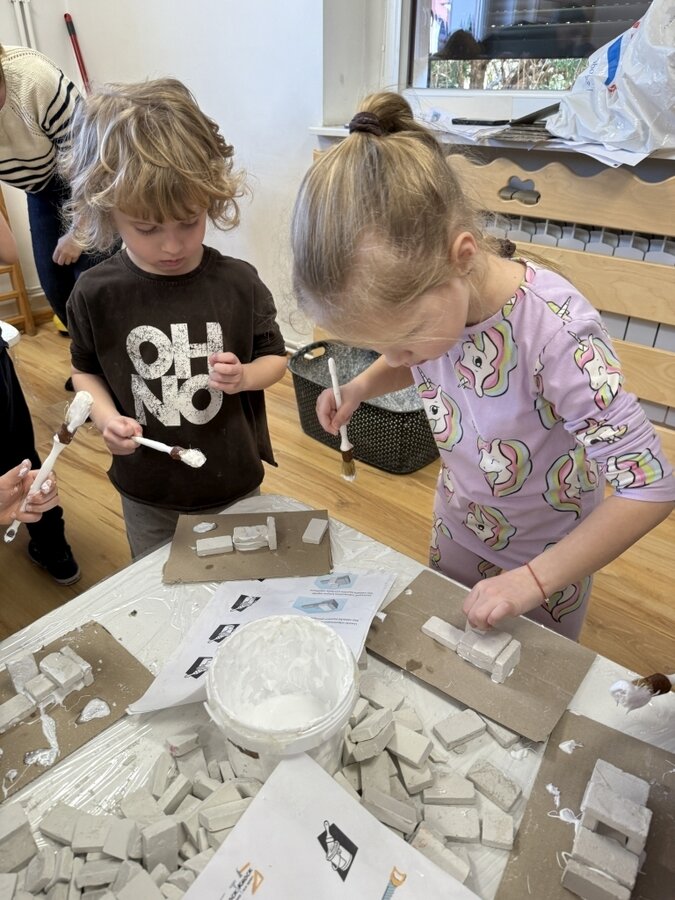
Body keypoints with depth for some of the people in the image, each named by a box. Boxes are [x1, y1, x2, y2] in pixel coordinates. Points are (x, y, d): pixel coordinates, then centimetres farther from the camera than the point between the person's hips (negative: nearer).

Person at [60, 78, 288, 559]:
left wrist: (243, 376, -23)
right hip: (147, 492, 1)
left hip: (236, 482, 0)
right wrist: (105, 416, -16)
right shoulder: (95, 294, -13)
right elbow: (85, 369, 4)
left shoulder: (238, 283, -15)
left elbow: (275, 357, -1)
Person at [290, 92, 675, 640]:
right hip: (457, 529, 5)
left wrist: (532, 580, -28)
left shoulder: (556, 332, -38)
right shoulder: (419, 298, -20)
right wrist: (363, 386, -15)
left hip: (547, 554, -4)